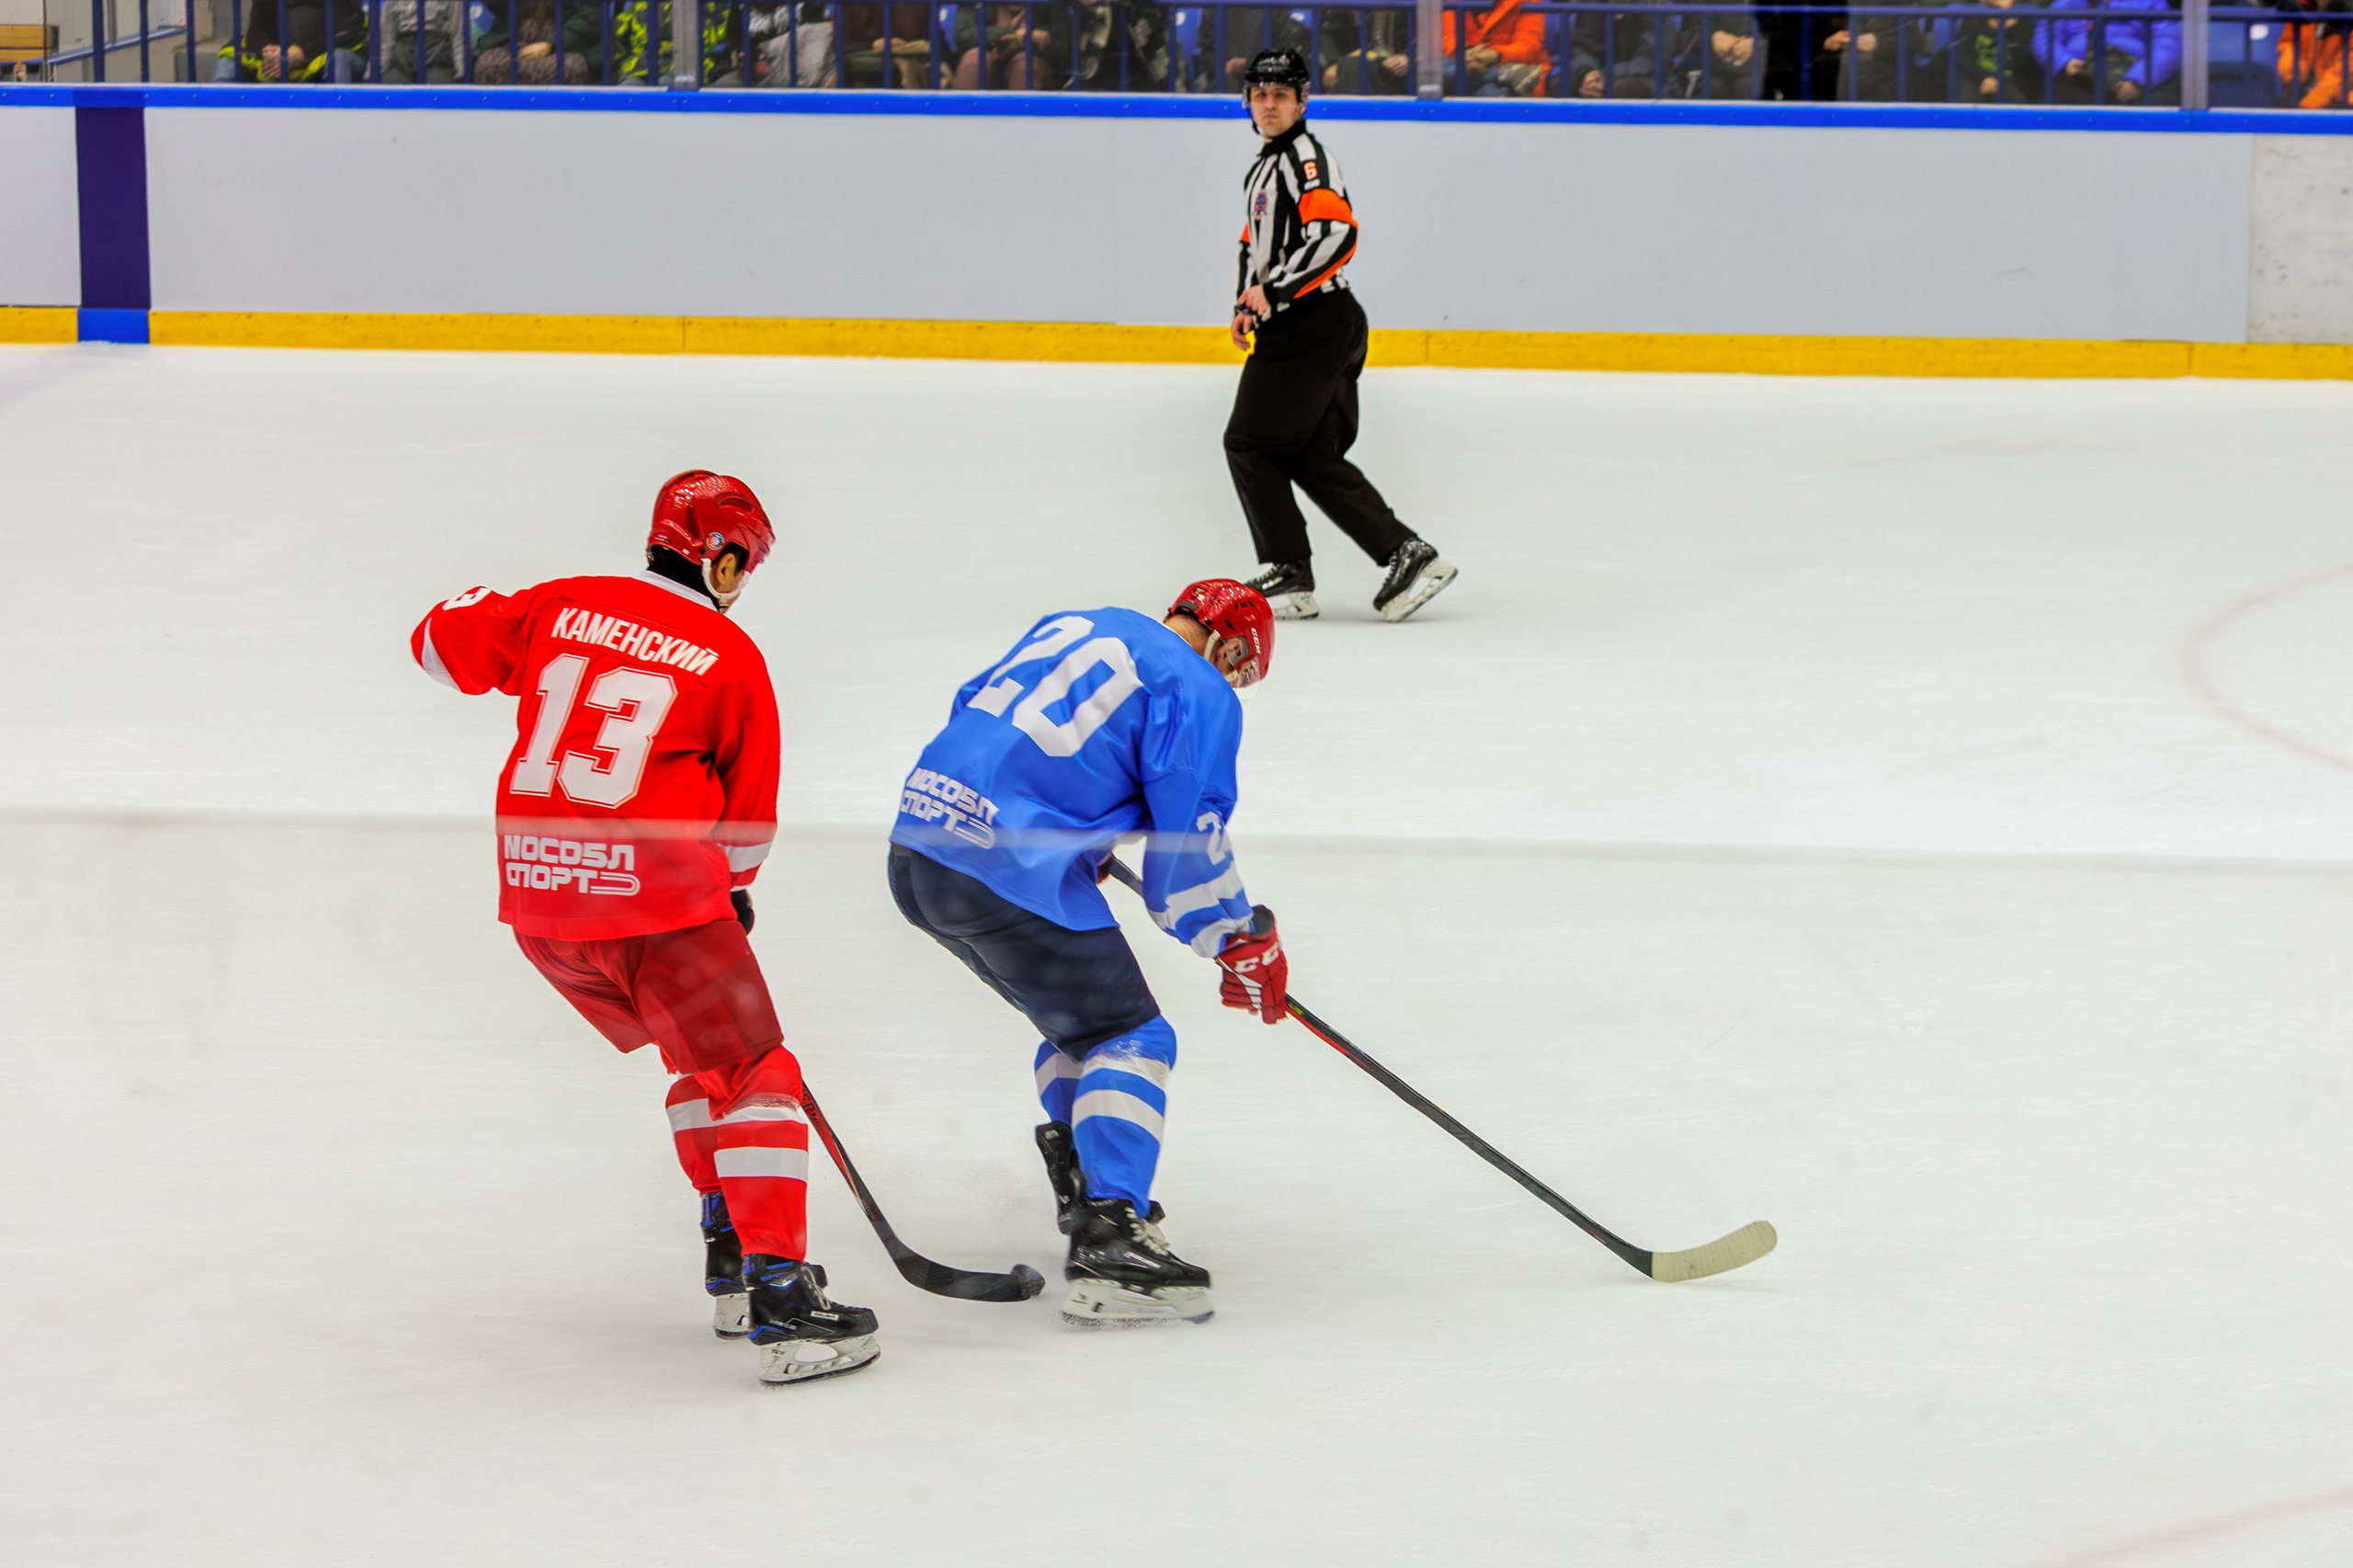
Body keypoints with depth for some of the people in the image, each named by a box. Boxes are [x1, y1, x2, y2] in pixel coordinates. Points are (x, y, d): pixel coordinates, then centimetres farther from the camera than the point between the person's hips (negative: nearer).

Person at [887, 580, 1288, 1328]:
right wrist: (1245, 944, 9)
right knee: (1128, 1037, -4)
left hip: (918, 847, 8)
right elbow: (1188, 846, -6)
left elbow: (974, 712, 33)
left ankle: (1085, 1182, 34)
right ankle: (1107, 1240, -20)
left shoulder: (1070, 626, 23)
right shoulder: (1200, 693, -2)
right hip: (1012, 874, -8)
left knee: (1080, 1012, 28)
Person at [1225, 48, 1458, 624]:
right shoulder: (1264, 167, 21)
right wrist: (1246, 305, 17)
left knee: (1251, 442, -6)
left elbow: (1336, 234, -25)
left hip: (1315, 323, -10)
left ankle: (1288, 576, -3)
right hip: (1292, 328, 10)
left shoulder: (1306, 156, -11)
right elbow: (1254, 241, 33)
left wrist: (1273, 293, -24)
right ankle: (1407, 555, 5)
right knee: (1313, 458, 8)